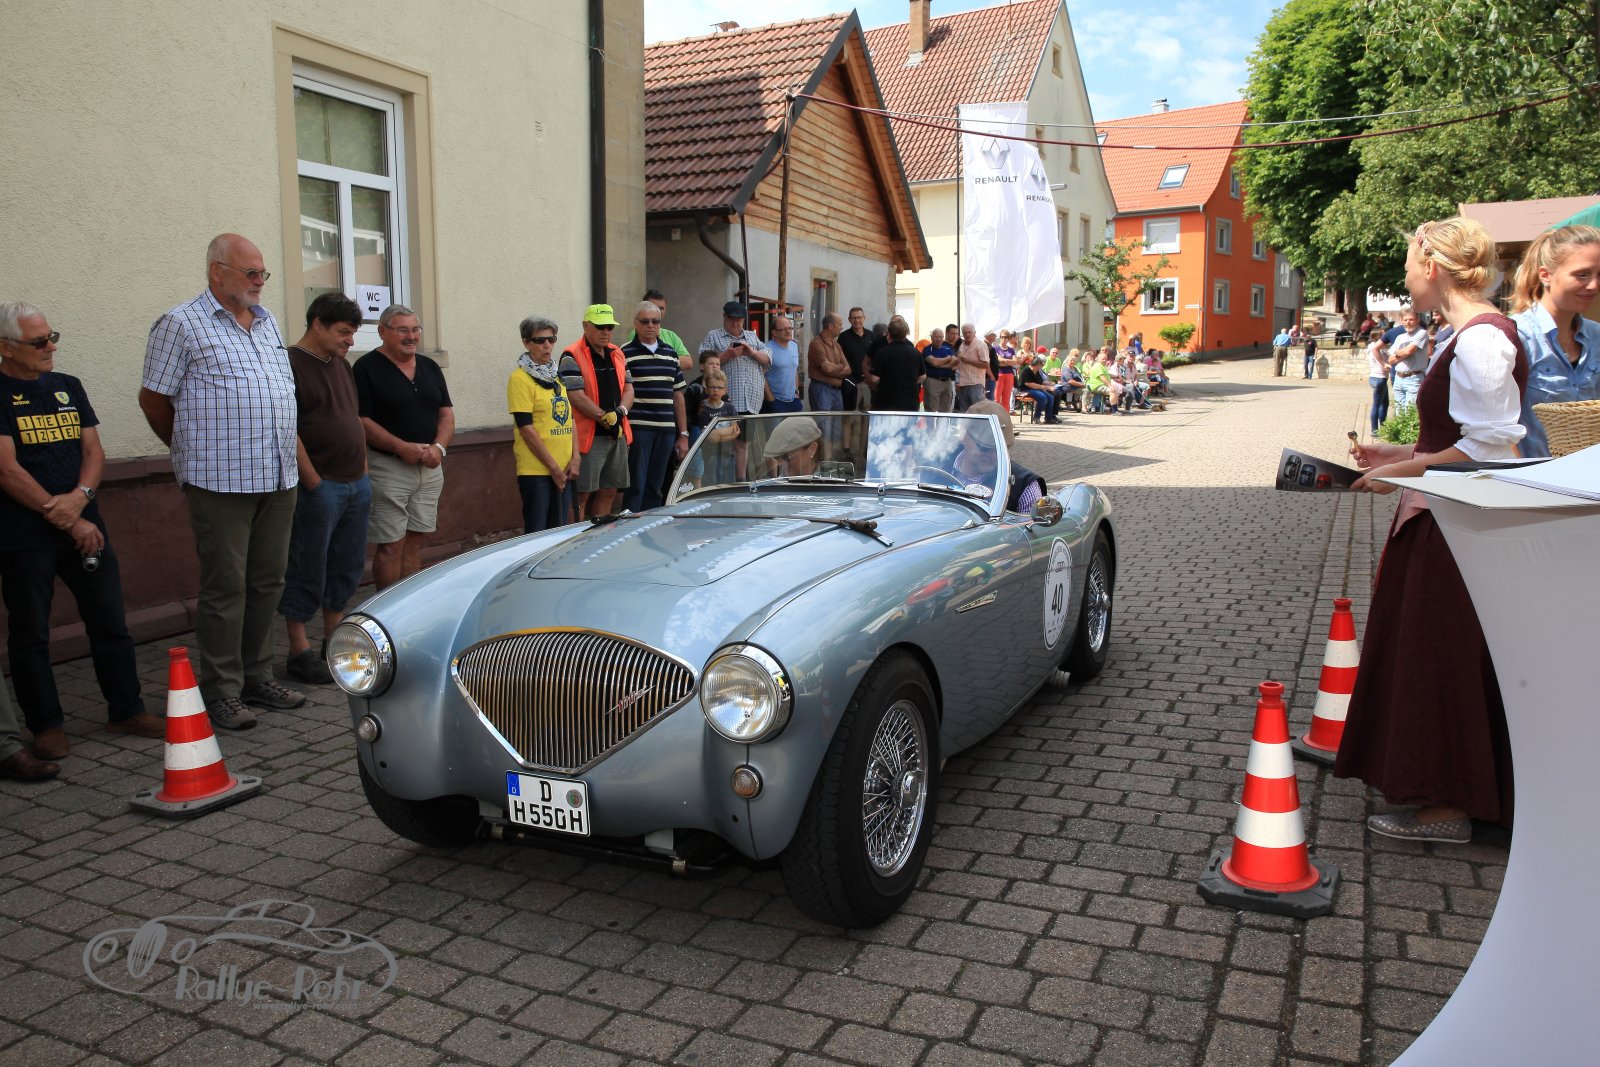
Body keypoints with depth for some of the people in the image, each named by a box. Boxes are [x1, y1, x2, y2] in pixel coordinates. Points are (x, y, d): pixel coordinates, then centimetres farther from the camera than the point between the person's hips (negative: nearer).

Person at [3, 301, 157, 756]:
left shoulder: (68, 387, 13)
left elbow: (94, 451, 10)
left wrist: (80, 496, -10)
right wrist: (70, 522, -12)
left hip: (85, 525, 5)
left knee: (110, 622, 7)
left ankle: (127, 710, 17)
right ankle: (46, 726, 16)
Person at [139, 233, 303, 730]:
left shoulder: (267, 323, 16)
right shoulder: (181, 324, -3)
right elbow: (153, 399, 0)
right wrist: (192, 452, 9)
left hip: (279, 478, 6)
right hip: (221, 482, -6)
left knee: (268, 583, 11)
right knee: (225, 587, -2)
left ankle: (257, 677, 23)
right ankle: (221, 692, 8)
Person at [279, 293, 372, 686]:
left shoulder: (341, 366, 16)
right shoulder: (291, 365, -10)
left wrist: (363, 470, 14)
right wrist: (315, 483, -16)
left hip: (356, 484, 8)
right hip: (319, 487, -8)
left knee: (346, 567, 13)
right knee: (308, 570, -1)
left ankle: (335, 643, 24)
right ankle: (300, 652, 8)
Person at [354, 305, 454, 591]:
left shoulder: (430, 367, 13)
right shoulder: (367, 368, -6)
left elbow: (446, 413, 12)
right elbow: (361, 421, -12)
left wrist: (439, 447, -7)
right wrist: (402, 447, -21)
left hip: (430, 468, 6)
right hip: (387, 468, -6)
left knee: (414, 542, 10)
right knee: (390, 546, -3)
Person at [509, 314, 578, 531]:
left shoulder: (557, 377, 14)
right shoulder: (520, 379, -8)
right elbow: (526, 428, -12)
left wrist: (575, 458, 3)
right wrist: (553, 467, -13)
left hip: (564, 469, 7)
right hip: (536, 470, -7)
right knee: (537, 535, -4)